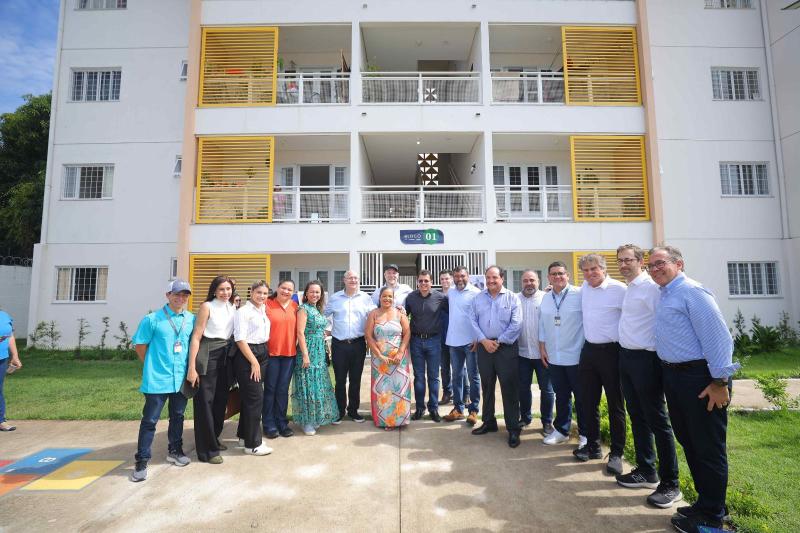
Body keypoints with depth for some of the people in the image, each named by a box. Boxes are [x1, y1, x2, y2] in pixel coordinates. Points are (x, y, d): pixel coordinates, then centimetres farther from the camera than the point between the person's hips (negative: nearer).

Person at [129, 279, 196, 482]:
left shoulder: (192, 319, 2)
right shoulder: (152, 319, -8)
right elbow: (139, 345, -2)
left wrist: (191, 367, 9)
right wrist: (152, 365, 4)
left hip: (181, 378, 4)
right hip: (157, 379, -4)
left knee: (178, 416, 18)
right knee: (149, 420, 3)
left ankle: (175, 451, 35)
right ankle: (141, 462, 16)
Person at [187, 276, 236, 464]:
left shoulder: (233, 308, 10)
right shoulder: (207, 307, -7)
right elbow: (196, 337, -10)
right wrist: (192, 367, -15)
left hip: (225, 356, 6)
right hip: (207, 357, -6)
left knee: (221, 399, 13)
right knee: (205, 402, 0)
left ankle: (214, 439, 32)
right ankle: (207, 450, 12)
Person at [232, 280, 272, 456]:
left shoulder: (264, 310, 11)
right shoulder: (243, 311, -9)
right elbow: (240, 339, -14)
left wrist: (260, 360, 7)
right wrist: (254, 362, -15)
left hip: (262, 354, 7)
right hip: (246, 356, -7)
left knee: (249, 397, 16)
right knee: (255, 398, -4)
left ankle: (244, 436, 30)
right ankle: (252, 444, 7)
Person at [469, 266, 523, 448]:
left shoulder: (512, 298, -1)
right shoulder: (478, 298, 8)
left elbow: (516, 324, -8)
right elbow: (473, 321, 3)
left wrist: (498, 342, -11)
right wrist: (484, 340, -9)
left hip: (506, 347, -3)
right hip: (484, 346, 4)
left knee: (509, 388, -1)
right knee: (487, 386, 13)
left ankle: (513, 429, 10)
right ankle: (488, 422, 27)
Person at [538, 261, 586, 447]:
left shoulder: (579, 295, -10)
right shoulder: (545, 299, 8)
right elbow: (542, 325, 14)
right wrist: (542, 348, 11)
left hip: (576, 357, -4)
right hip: (553, 357, 5)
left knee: (581, 397, 9)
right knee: (561, 396, 16)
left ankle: (584, 433, 24)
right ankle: (561, 430, 30)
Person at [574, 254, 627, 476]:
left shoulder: (619, 289, -12)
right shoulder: (584, 288, 8)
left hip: (611, 351, -6)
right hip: (589, 350, 6)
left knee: (615, 405, 6)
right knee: (589, 402, 13)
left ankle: (616, 453, 20)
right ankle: (593, 446, 28)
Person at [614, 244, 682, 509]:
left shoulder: (650, 287, -14)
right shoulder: (629, 288, 13)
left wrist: (658, 354, -14)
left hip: (645, 359, -9)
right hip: (626, 357, 9)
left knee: (657, 421, 1)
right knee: (637, 417, 17)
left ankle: (670, 484, 15)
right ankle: (646, 471, 32)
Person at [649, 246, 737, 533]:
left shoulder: (692, 292, -15)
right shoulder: (664, 295, 13)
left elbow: (718, 336, -19)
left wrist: (720, 381, -20)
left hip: (700, 379, -9)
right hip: (673, 376, 9)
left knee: (708, 448, 5)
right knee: (688, 442, 19)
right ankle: (705, 501, 35)